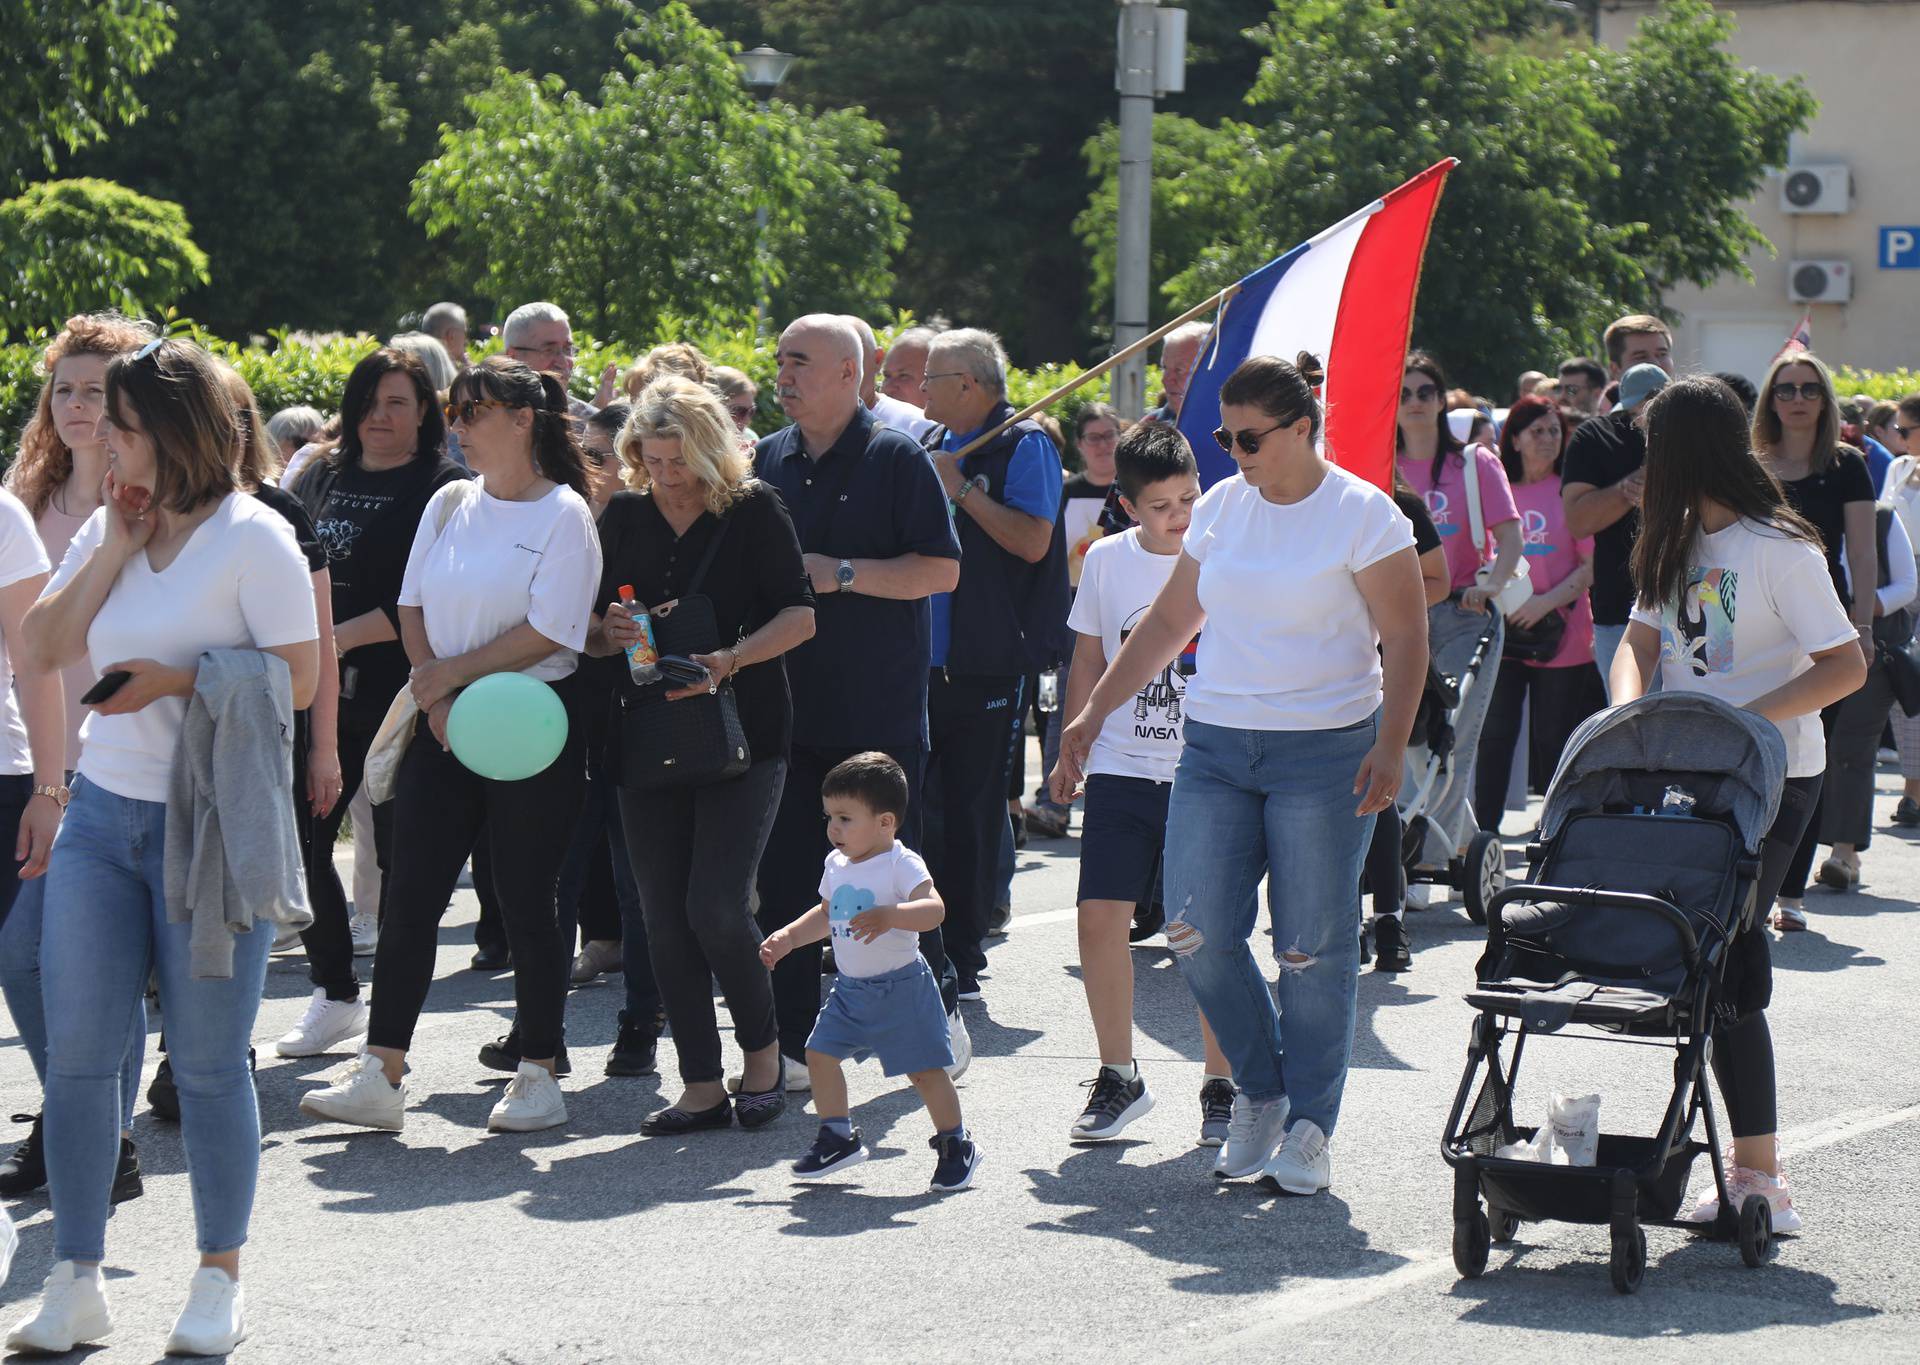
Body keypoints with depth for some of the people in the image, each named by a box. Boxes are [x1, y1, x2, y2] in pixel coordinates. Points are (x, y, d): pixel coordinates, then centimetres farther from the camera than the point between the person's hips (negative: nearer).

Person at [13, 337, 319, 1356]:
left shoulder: (251, 537, -6)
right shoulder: (106, 526, 11)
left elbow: (299, 679, -8)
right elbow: (42, 649, 5)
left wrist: (180, 679, -19)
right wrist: (114, 546, -1)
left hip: (212, 820, -5)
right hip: (103, 812, 5)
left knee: (208, 1062, 1)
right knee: (75, 1052, 1)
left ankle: (219, 1283, 15)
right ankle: (75, 1283, 9)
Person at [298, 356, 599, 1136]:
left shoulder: (563, 514, -7)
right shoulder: (450, 503, 11)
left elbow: (548, 632, -14)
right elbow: (414, 609, 11)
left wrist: (453, 672, -11)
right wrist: (435, 695, -4)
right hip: (443, 725, 6)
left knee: (526, 902, -1)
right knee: (410, 896, 1)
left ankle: (538, 1076, 9)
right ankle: (379, 1077, 2)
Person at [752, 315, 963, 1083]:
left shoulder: (896, 458, -5)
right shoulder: (769, 460, 11)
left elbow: (941, 570, -10)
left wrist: (841, 574, -17)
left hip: (878, 709, -5)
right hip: (788, 702, 5)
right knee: (783, 876, 3)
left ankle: (939, 1011, 21)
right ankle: (791, 1043, 9)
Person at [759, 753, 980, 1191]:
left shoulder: (901, 865, -17)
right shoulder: (837, 865, 7)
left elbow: (933, 908, -31)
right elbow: (826, 914, 25)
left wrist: (891, 916, -46)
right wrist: (788, 937, 15)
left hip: (900, 987, -7)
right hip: (850, 988, 7)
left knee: (924, 1069, -4)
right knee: (820, 1054, 3)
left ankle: (955, 1145, 13)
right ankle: (838, 1136, 18)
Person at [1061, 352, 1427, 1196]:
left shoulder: (1361, 515, -4)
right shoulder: (1221, 508, 11)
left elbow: (1405, 640, -5)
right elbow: (1170, 622, 19)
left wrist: (1390, 746, -16)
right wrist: (1096, 710, 15)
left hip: (1324, 753, -5)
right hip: (1216, 747, 5)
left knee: (1313, 948, -3)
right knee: (1197, 935, -4)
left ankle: (1308, 1125, 10)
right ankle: (1259, 1093, 16)